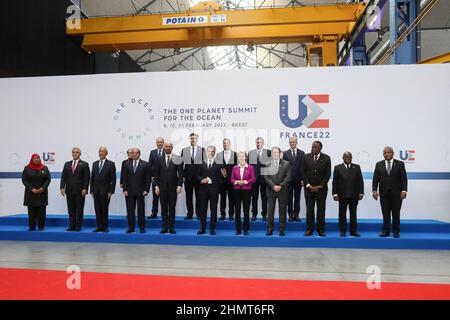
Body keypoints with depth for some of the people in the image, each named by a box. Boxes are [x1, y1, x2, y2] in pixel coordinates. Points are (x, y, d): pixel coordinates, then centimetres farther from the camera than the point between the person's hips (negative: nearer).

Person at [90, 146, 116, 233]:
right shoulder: (95, 164, 12)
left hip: (105, 191, -4)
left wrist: (111, 191, -11)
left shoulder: (111, 164, -2)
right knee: (97, 210, 6)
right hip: (96, 191, 4)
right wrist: (92, 190, 7)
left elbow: (113, 179, -6)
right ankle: (99, 227, 14)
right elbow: (92, 178, 13)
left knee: (105, 210, 0)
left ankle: (105, 227, 10)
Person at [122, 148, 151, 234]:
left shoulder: (145, 164, 1)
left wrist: (146, 190, -9)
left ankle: (141, 227, 12)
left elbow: (148, 178, -2)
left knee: (141, 210, 3)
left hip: (140, 191, -2)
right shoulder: (127, 165, 9)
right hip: (130, 191, 2)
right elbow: (125, 179, 8)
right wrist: (125, 189, -1)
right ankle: (131, 227, 13)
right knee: (130, 210, 4)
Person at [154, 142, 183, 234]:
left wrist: (179, 185, -10)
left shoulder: (177, 159, -1)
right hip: (162, 187, 2)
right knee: (164, 208, 6)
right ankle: (164, 227, 13)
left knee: (172, 208, 4)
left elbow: (180, 174, -3)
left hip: (173, 187, -2)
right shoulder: (160, 159, 6)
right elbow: (156, 174, 6)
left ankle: (171, 227, 12)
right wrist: (156, 186, -2)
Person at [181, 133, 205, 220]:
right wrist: (182, 175, 0)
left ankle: (198, 213, 11)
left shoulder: (202, 150, 3)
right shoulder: (184, 150, 8)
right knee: (188, 196, 5)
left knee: (198, 196, 2)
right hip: (187, 176, 2)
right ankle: (189, 213, 14)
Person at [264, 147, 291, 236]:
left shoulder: (286, 163, 6)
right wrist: (273, 186, -12)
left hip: (282, 190, 0)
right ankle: (270, 229, 9)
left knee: (282, 210, 3)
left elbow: (288, 177, -1)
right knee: (270, 210, 2)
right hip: (271, 190, 0)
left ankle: (282, 229, 10)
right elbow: (266, 177, -1)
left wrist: (280, 186, -12)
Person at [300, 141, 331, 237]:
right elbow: (303, 172, 2)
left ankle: (321, 229, 14)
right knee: (309, 210, 3)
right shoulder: (306, 157, 2)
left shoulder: (326, 158, -1)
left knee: (321, 210, 4)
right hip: (309, 188, 1)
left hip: (321, 188, -1)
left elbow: (328, 174, -2)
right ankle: (309, 229, 11)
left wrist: (320, 186, -8)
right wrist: (308, 185, -7)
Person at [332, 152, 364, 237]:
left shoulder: (357, 167, 9)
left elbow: (360, 181, 6)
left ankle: (353, 231, 13)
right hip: (342, 195, -1)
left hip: (354, 195, 1)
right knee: (342, 214, 3)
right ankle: (343, 231, 10)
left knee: (353, 213, 5)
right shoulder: (337, 168, 6)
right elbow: (335, 182, 2)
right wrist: (335, 193, -5)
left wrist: (361, 192, -1)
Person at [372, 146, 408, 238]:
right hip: (383, 193, 1)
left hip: (396, 193, -1)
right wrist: (374, 190, -6)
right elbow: (375, 179, 4)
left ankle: (396, 231, 13)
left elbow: (404, 178, -2)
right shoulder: (379, 164, 7)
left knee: (396, 213, 5)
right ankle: (386, 231, 11)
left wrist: (404, 190, -12)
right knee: (385, 214, 4)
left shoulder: (400, 164, 2)